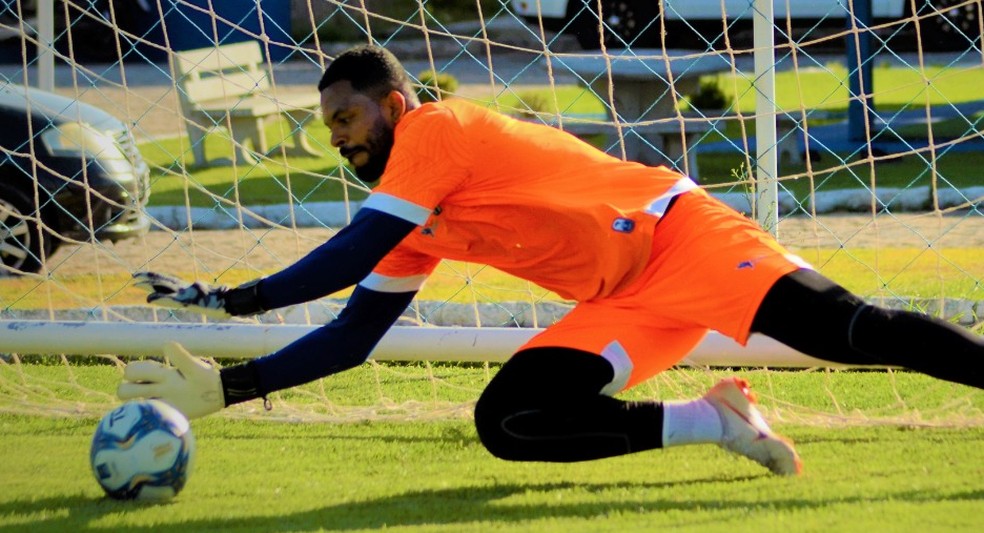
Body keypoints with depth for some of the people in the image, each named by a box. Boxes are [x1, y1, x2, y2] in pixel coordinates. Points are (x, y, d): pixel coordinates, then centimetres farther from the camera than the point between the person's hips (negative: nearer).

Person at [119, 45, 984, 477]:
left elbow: (350, 258, -20)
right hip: (624, 304, 9)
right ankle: (712, 422, -4)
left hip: (675, 234, -9)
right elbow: (355, 335, 17)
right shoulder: (416, 232, 16)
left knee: (845, 330, -25)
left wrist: (230, 299, -16)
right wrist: (228, 387, 8)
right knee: (505, 420, -7)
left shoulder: (435, 130, -11)